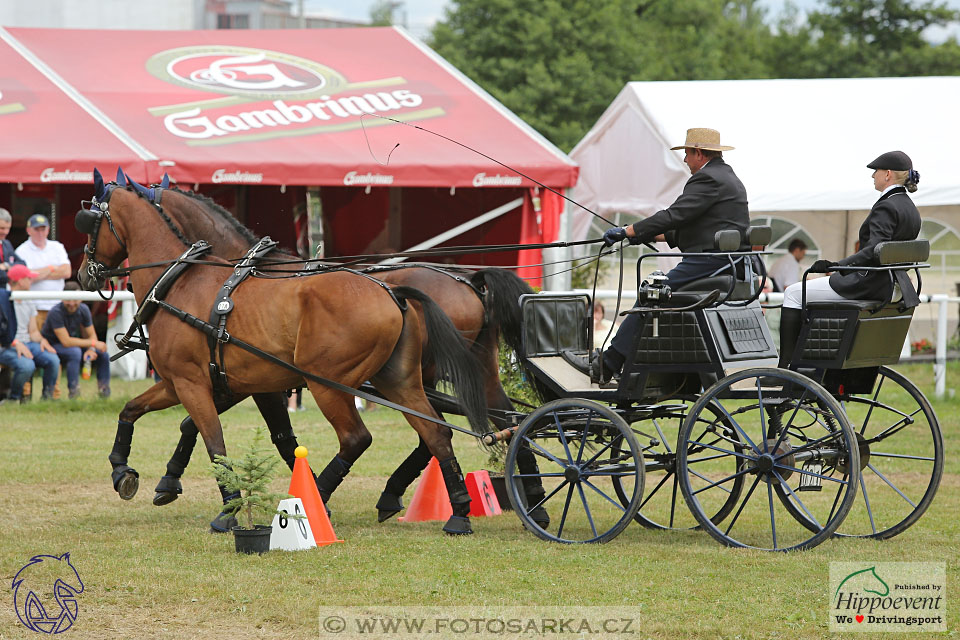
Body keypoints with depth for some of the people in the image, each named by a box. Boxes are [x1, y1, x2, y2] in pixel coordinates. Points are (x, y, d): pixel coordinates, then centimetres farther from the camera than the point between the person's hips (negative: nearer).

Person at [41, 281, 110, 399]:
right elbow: (66, 341, -30)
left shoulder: (83, 310, -6)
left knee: (103, 354, -8)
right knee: (75, 352, -36)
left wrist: (91, 349, -22)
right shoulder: (56, 312, -27)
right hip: (51, 346, -7)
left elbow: (91, 334, 1)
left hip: (72, 344, 7)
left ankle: (105, 393, 6)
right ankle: (74, 393, -29)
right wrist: (93, 343, -27)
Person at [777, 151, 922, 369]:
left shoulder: (885, 207, -17)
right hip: (889, 287, 10)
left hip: (867, 284, -10)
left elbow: (875, 251, -29)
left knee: (793, 293, -1)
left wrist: (839, 265, -33)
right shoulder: (911, 210, 13)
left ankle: (785, 365, -5)